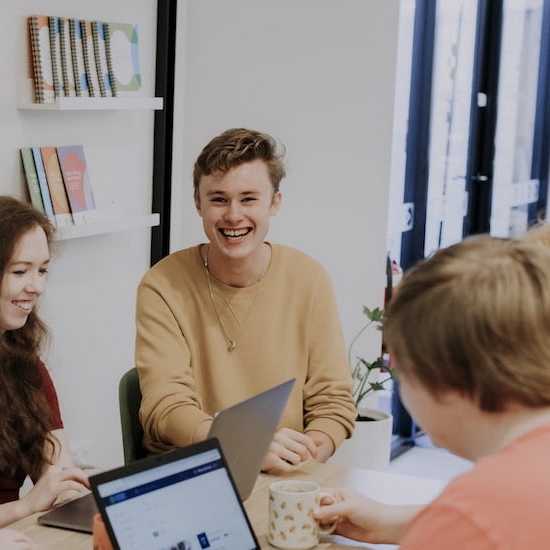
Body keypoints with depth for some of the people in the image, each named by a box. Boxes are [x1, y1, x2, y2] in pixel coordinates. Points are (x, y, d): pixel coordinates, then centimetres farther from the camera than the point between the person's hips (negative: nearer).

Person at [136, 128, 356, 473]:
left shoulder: (309, 280, 2)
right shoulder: (163, 286, -4)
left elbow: (333, 403, 2)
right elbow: (165, 408, -13)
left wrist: (307, 453, -20)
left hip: (284, 482, 1)